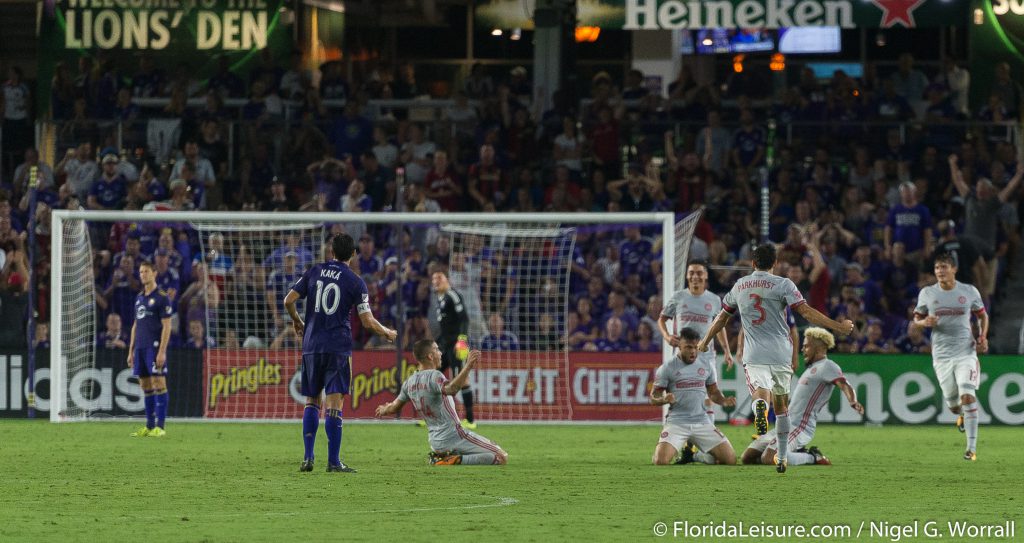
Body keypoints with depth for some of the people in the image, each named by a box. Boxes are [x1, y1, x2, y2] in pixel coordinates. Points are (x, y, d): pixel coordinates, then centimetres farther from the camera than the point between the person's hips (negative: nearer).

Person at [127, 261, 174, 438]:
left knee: (158, 384, -8)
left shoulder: (162, 298, -5)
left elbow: (167, 326, -9)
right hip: (140, 348, 7)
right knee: (146, 387, 8)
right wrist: (131, 351, 17)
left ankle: (159, 427, -9)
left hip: (155, 347, -7)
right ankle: (149, 426, 12)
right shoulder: (139, 298, 17)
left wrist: (162, 351, -16)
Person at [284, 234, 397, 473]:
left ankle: (308, 457, 5)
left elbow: (288, 300, 3)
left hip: (311, 345, 3)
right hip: (338, 347, -3)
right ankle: (333, 461, -9)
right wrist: (387, 333, 14)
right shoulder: (355, 282, -3)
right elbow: (367, 321, -5)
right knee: (334, 403, -5)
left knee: (311, 401, 12)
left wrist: (296, 321, 23)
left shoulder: (314, 272, 6)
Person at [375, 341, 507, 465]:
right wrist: (468, 367, -43)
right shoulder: (433, 376, -15)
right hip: (453, 436, -8)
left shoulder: (409, 382, 9)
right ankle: (457, 460, -18)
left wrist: (384, 410, 44)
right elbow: (450, 389, -38)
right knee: (502, 458, -11)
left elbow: (394, 407, 21)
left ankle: (440, 458, 8)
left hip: (434, 441, 8)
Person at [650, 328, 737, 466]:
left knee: (730, 459, -8)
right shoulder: (667, 368, -2)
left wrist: (724, 401, -4)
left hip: (702, 422, 3)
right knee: (661, 461, -24)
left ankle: (694, 456, 20)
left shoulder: (705, 365, 9)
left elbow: (713, 392, 18)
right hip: (676, 422, -3)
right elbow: (653, 398, 0)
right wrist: (664, 399, -24)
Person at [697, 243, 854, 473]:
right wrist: (838, 326, -6)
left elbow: (722, 318, 23)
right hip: (781, 354, 0)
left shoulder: (740, 286, 12)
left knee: (761, 392, -14)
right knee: (781, 405, 16)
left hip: (753, 356, 0)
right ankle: (782, 458, 21)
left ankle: (760, 406, -54)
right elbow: (806, 311, -10)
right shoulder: (782, 284, 0)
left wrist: (704, 342, 38)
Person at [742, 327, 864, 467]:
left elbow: (845, 386, -23)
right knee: (747, 458, 4)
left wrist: (852, 402, -43)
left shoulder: (827, 366, -7)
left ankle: (813, 457, -8)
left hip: (800, 427, -10)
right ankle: (800, 454, 7)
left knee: (768, 459, -30)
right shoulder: (812, 367, 24)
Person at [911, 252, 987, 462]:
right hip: (942, 355, 2)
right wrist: (924, 322, -12)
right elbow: (915, 321, 12)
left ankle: (972, 447, -16)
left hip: (966, 352, -2)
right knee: (953, 404, 5)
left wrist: (983, 337, -1)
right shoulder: (927, 293, 3)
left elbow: (982, 315, 16)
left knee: (968, 396, -19)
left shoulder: (969, 291, 1)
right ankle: (962, 414, 45)